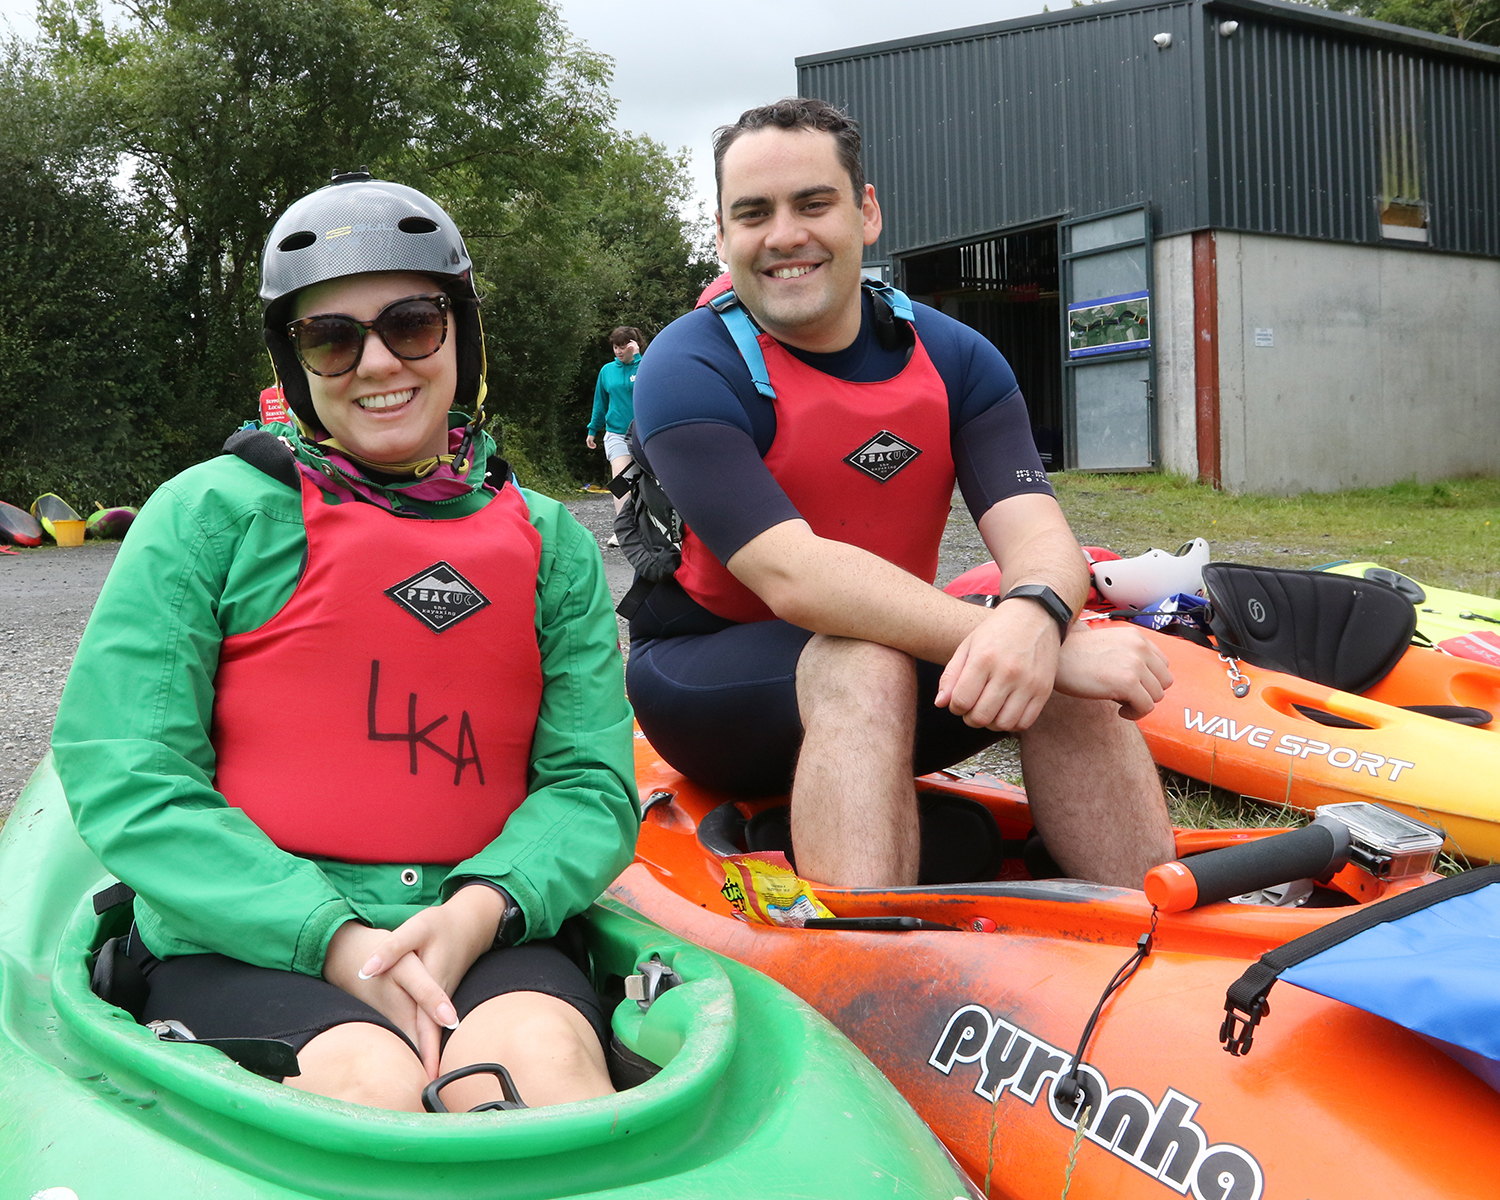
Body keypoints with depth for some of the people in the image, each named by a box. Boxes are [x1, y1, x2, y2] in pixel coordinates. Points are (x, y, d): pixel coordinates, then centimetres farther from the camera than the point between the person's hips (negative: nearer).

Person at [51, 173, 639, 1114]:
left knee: (539, 1059, -31)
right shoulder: (212, 514, 3)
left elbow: (592, 783, 7)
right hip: (239, 941, -1)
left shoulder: (551, 543, 12)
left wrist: (478, 910, -15)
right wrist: (334, 939, -17)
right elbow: (122, 773, -4)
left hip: (479, 938, 2)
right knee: (370, 1079, -33)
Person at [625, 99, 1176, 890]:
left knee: (1071, 660, -21)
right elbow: (794, 575, -29)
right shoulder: (689, 372, -15)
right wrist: (1023, 643, -38)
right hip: (704, 675, -4)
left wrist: (1034, 618, -40)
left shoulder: (954, 358, 1)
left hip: (899, 655, 5)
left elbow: (1035, 531, -14)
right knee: (866, 665, -34)